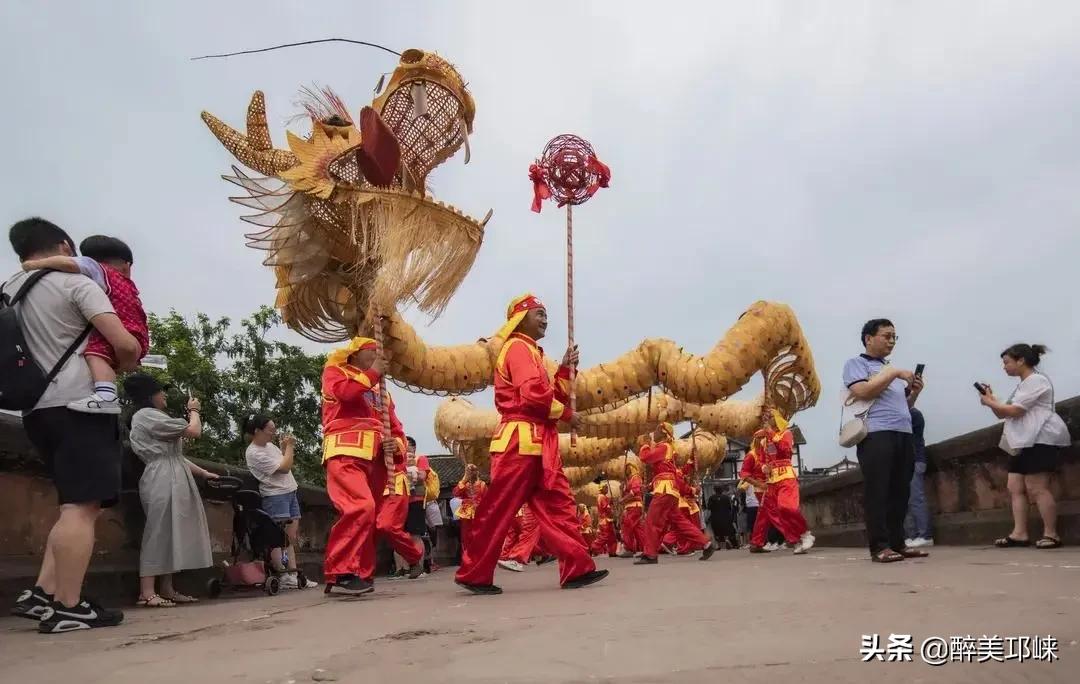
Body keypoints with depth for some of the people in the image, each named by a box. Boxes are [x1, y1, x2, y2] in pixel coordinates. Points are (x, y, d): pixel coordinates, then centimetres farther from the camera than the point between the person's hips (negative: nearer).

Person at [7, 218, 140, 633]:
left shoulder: (8, 291, 17)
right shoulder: (75, 283, -5)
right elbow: (125, 344, -15)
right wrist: (128, 363, 7)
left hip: (37, 409, 8)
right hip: (77, 404, -8)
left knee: (75, 504, 14)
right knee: (82, 506, -8)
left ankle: (42, 594, 8)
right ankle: (68, 607, -9)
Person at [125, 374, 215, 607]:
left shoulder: (152, 418, 26)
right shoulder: (148, 415, -7)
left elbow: (174, 455, 25)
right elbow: (194, 431, -10)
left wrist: (202, 473, 23)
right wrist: (193, 410, 9)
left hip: (172, 481, 10)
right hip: (164, 482, -10)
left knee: (170, 535, 8)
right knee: (159, 533, -12)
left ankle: (166, 589, 9)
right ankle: (147, 592, -12)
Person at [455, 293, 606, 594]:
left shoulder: (530, 352, 25)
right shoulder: (518, 347, -6)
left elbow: (552, 396, 20)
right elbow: (535, 394, -21)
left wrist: (565, 368, 11)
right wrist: (566, 415, -8)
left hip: (537, 445, 10)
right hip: (521, 442, -10)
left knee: (557, 504, 4)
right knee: (499, 509, -4)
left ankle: (577, 569, 4)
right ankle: (474, 575, 4)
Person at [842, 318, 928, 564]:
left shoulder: (893, 369, 26)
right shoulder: (856, 364, 6)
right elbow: (862, 392, -12)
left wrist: (914, 392, 10)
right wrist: (893, 373, -6)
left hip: (904, 435, 7)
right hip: (876, 434, -7)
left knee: (900, 492, 5)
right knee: (877, 492, -9)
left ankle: (897, 543, 9)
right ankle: (880, 547, -9)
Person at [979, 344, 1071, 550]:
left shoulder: (1036, 380, -8)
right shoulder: (1023, 385, 25)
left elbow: (1014, 411, -16)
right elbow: (1003, 414, 22)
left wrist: (990, 402, -4)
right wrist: (992, 400, 7)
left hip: (1040, 440, -10)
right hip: (1024, 443, 10)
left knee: (1036, 488, -12)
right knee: (1015, 488, 2)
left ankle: (1051, 534, -7)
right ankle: (1020, 534, -1)